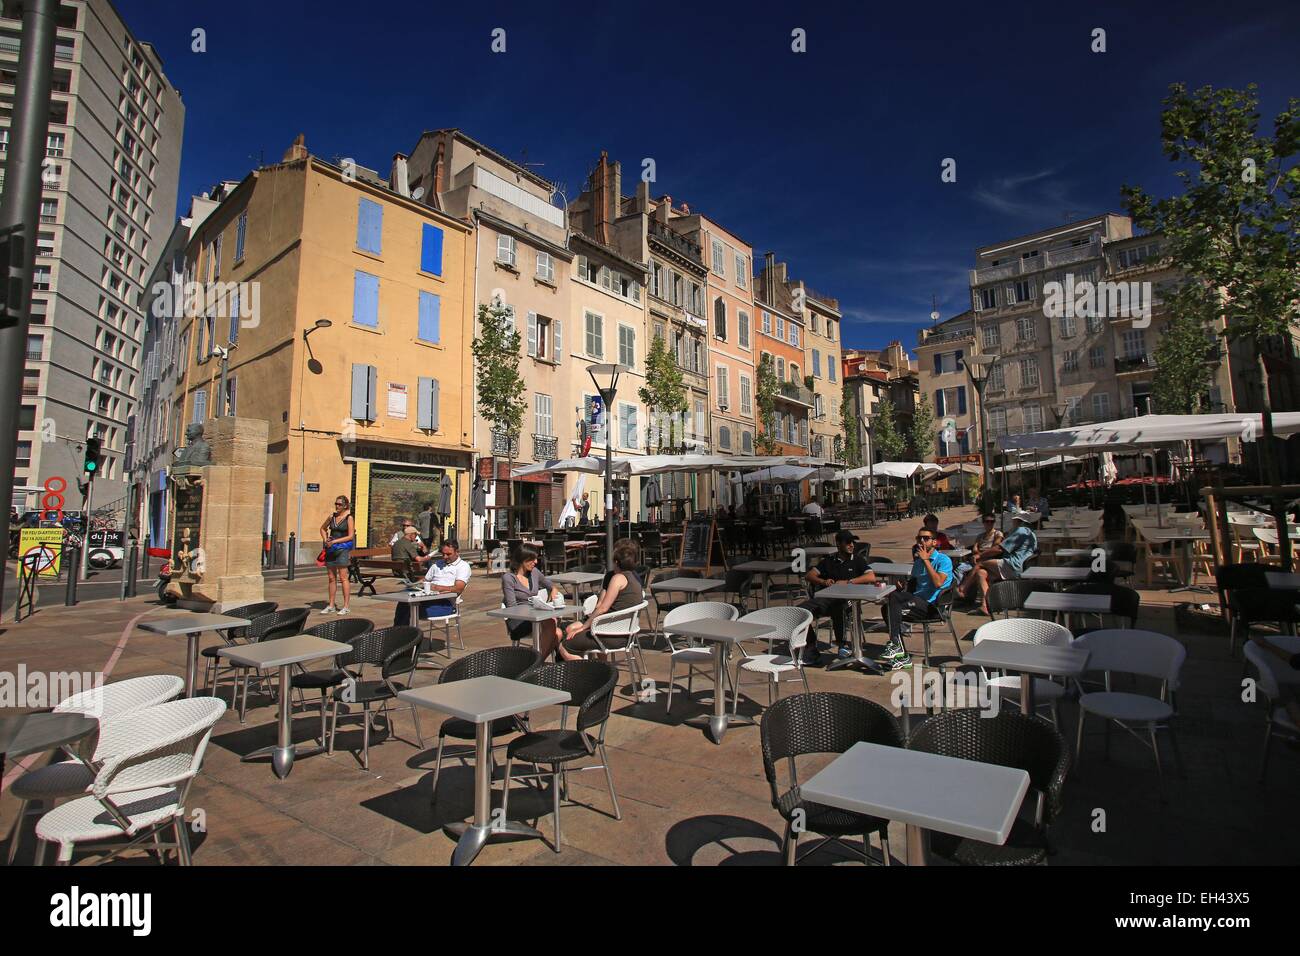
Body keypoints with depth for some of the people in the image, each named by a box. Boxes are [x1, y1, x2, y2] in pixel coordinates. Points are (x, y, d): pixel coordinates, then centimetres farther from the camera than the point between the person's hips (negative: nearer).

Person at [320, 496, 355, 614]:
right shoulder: (332, 517, 10)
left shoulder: (349, 518, -5)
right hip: (330, 549, 5)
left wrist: (334, 541, -14)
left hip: (342, 549, -5)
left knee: (343, 578, -6)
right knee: (331, 578, 9)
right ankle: (331, 605, 17)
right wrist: (325, 540, 9)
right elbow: (323, 528, 26)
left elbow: (350, 536, -10)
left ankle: (345, 606, -1)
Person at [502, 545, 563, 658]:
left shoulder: (534, 572, 13)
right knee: (550, 622, -35)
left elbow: (550, 585, 29)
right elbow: (511, 607, -9)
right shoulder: (508, 578, -4)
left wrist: (554, 590, 6)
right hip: (517, 622, -5)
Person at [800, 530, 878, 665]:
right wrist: (823, 581, -6)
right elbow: (809, 576, 15)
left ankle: (843, 644, -15)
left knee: (837, 609, -40)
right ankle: (810, 648, -10)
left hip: (845, 599, -3)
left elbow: (871, 577, -2)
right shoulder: (829, 560, 22)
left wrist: (847, 582, -8)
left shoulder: (857, 560, 16)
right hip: (824, 597, 3)